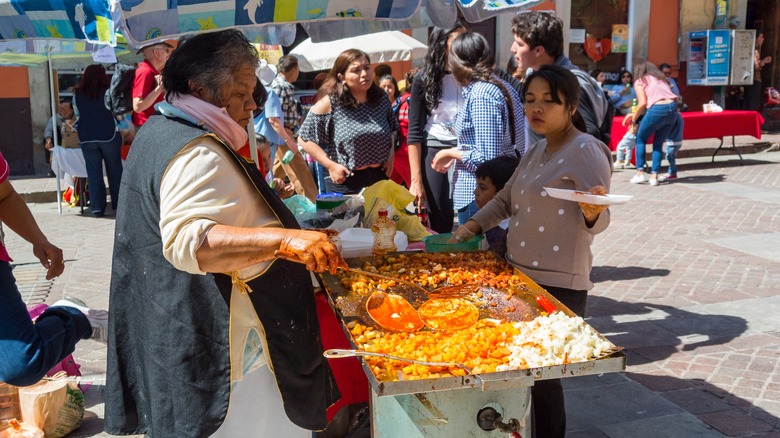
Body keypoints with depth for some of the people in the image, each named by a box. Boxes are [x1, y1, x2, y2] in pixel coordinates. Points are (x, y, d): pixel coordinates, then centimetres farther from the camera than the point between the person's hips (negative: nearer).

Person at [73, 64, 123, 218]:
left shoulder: (78, 94, 2)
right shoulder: (107, 92, -6)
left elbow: (78, 112, 13)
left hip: (86, 137, 2)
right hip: (108, 135, -2)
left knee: (93, 173, 3)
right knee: (114, 171, 10)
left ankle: (97, 207, 0)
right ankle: (117, 204, 15)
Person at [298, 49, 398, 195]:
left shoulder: (381, 98, 4)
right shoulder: (330, 104, -11)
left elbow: (392, 130, 20)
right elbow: (305, 139, -8)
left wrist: (390, 155, 5)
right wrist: (331, 165, -14)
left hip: (380, 178, 5)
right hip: (345, 182, -4)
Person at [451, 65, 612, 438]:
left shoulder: (586, 151, -12)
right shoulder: (538, 150, 13)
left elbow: (598, 222, -19)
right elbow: (507, 199, 25)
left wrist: (591, 212, -40)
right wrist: (473, 225, 15)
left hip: (557, 284, -8)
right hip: (522, 276, 8)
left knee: (542, 374, -2)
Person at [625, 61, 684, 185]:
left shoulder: (640, 81, 11)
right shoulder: (660, 78, 28)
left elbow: (643, 103, -4)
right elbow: (672, 97, 17)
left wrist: (634, 118, 10)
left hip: (657, 109, -5)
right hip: (673, 108, 5)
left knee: (640, 139, 15)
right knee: (658, 143, 17)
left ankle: (640, 173, 8)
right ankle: (654, 176, 10)